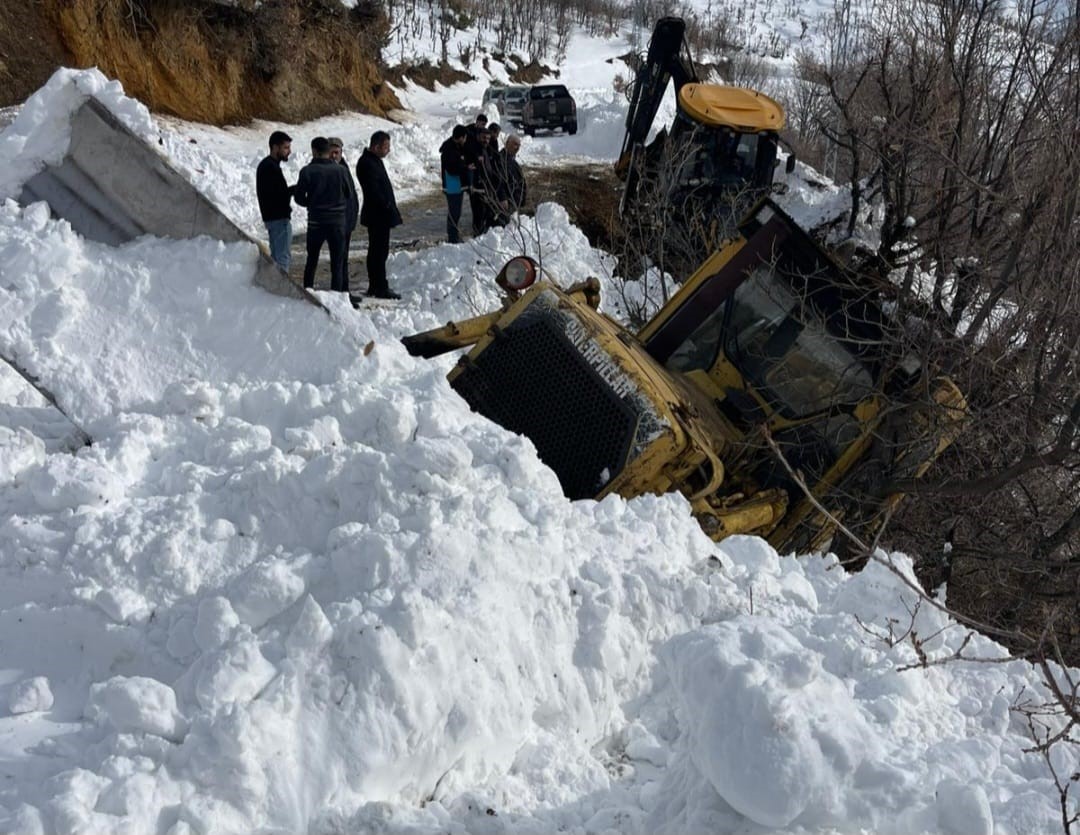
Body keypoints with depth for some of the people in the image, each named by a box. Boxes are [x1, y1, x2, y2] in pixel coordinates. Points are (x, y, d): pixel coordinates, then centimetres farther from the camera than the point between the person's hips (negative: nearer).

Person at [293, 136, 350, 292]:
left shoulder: (307, 171, -8)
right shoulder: (339, 170, -6)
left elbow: (299, 197, -3)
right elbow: (348, 195, 3)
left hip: (316, 221, 0)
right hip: (338, 220, 0)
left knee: (311, 261, 15)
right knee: (337, 263, 5)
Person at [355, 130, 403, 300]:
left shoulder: (373, 160, 14)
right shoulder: (367, 164, -19)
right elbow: (374, 192, -24)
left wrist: (390, 207, 16)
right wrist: (388, 207, -16)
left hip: (378, 215, 11)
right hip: (379, 216, -11)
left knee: (375, 251, 15)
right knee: (380, 251, -6)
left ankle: (374, 286, 23)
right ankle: (381, 288, -1)